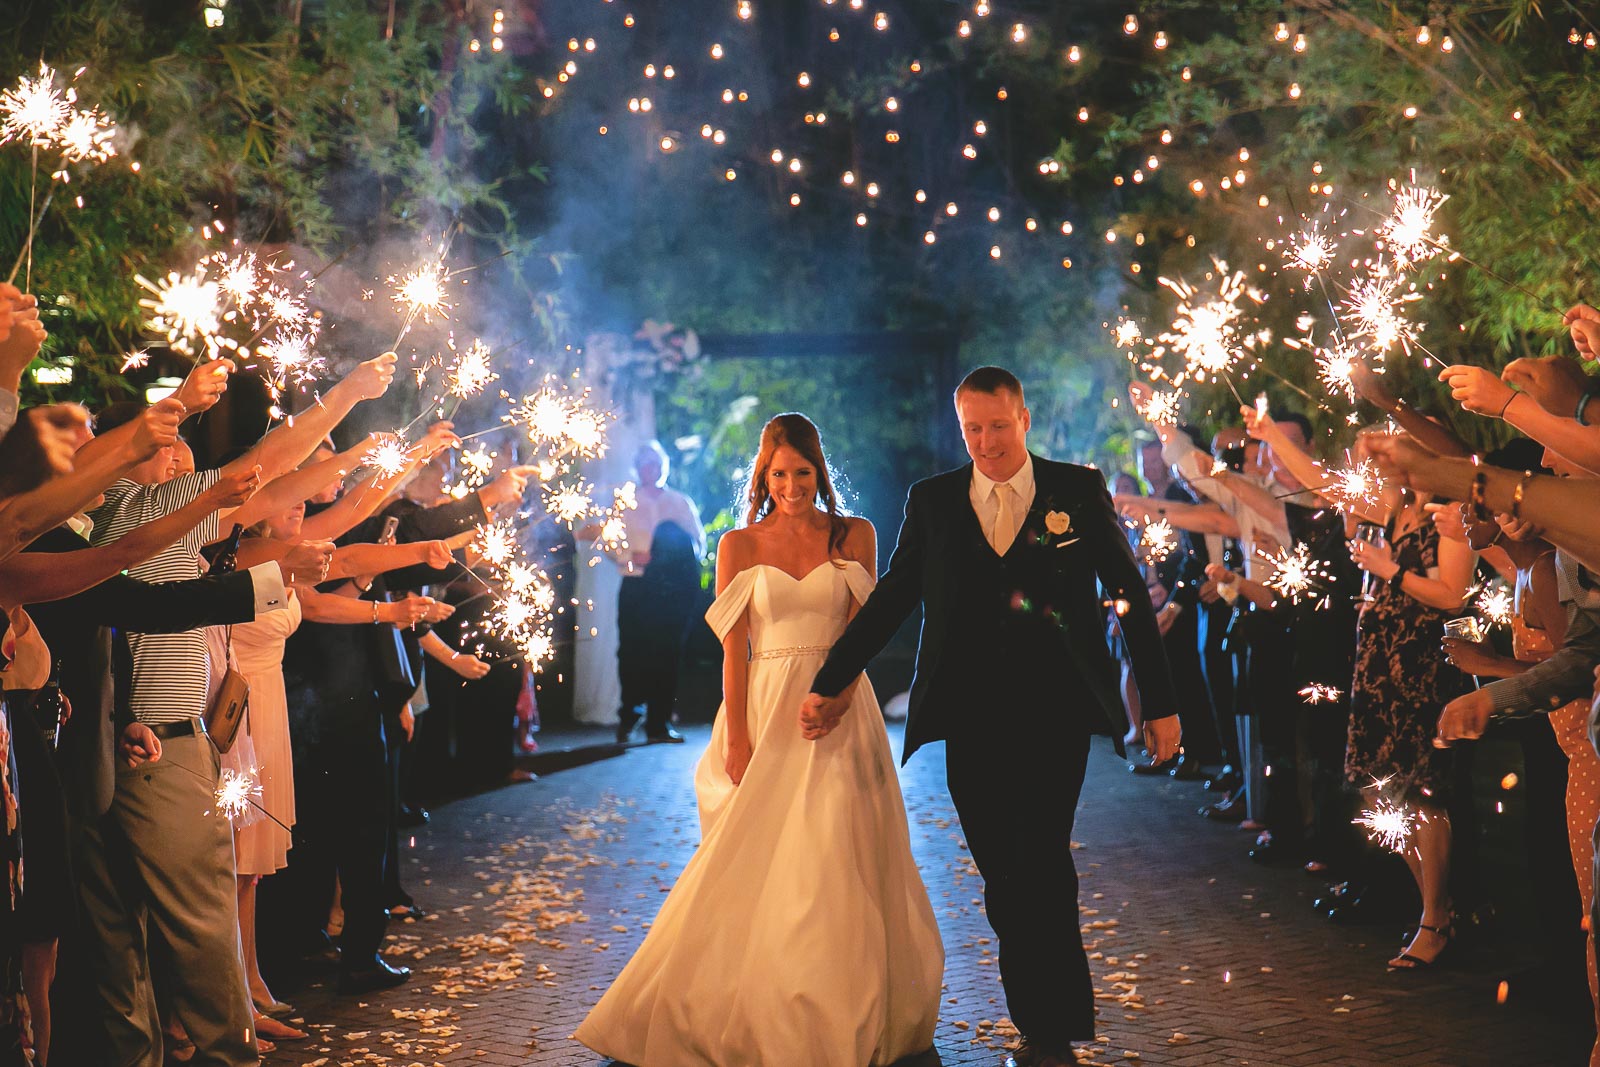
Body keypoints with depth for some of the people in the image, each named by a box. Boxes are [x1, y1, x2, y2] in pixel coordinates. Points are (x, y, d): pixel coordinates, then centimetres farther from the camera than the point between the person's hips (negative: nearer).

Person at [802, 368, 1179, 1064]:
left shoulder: (1079, 491, 4)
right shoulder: (932, 501, 8)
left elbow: (1130, 596, 7)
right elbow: (890, 600, 11)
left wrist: (1160, 702, 6)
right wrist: (830, 686, 7)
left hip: (1055, 714, -2)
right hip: (972, 720, 2)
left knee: (1039, 868, -11)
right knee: (1004, 880, 6)